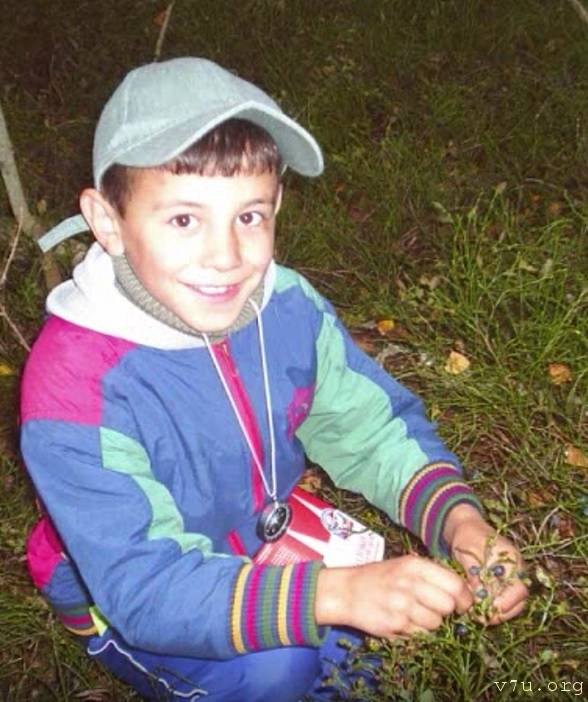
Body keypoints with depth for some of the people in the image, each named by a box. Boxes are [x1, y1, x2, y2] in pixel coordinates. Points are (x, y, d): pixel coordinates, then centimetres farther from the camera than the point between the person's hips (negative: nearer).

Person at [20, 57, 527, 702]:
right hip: (122, 604, -5)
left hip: (263, 541, 6)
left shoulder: (287, 305, -17)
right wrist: (332, 593, -48)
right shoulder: (75, 384, -33)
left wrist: (459, 520, -27)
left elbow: (373, 426, -8)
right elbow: (142, 586, -36)